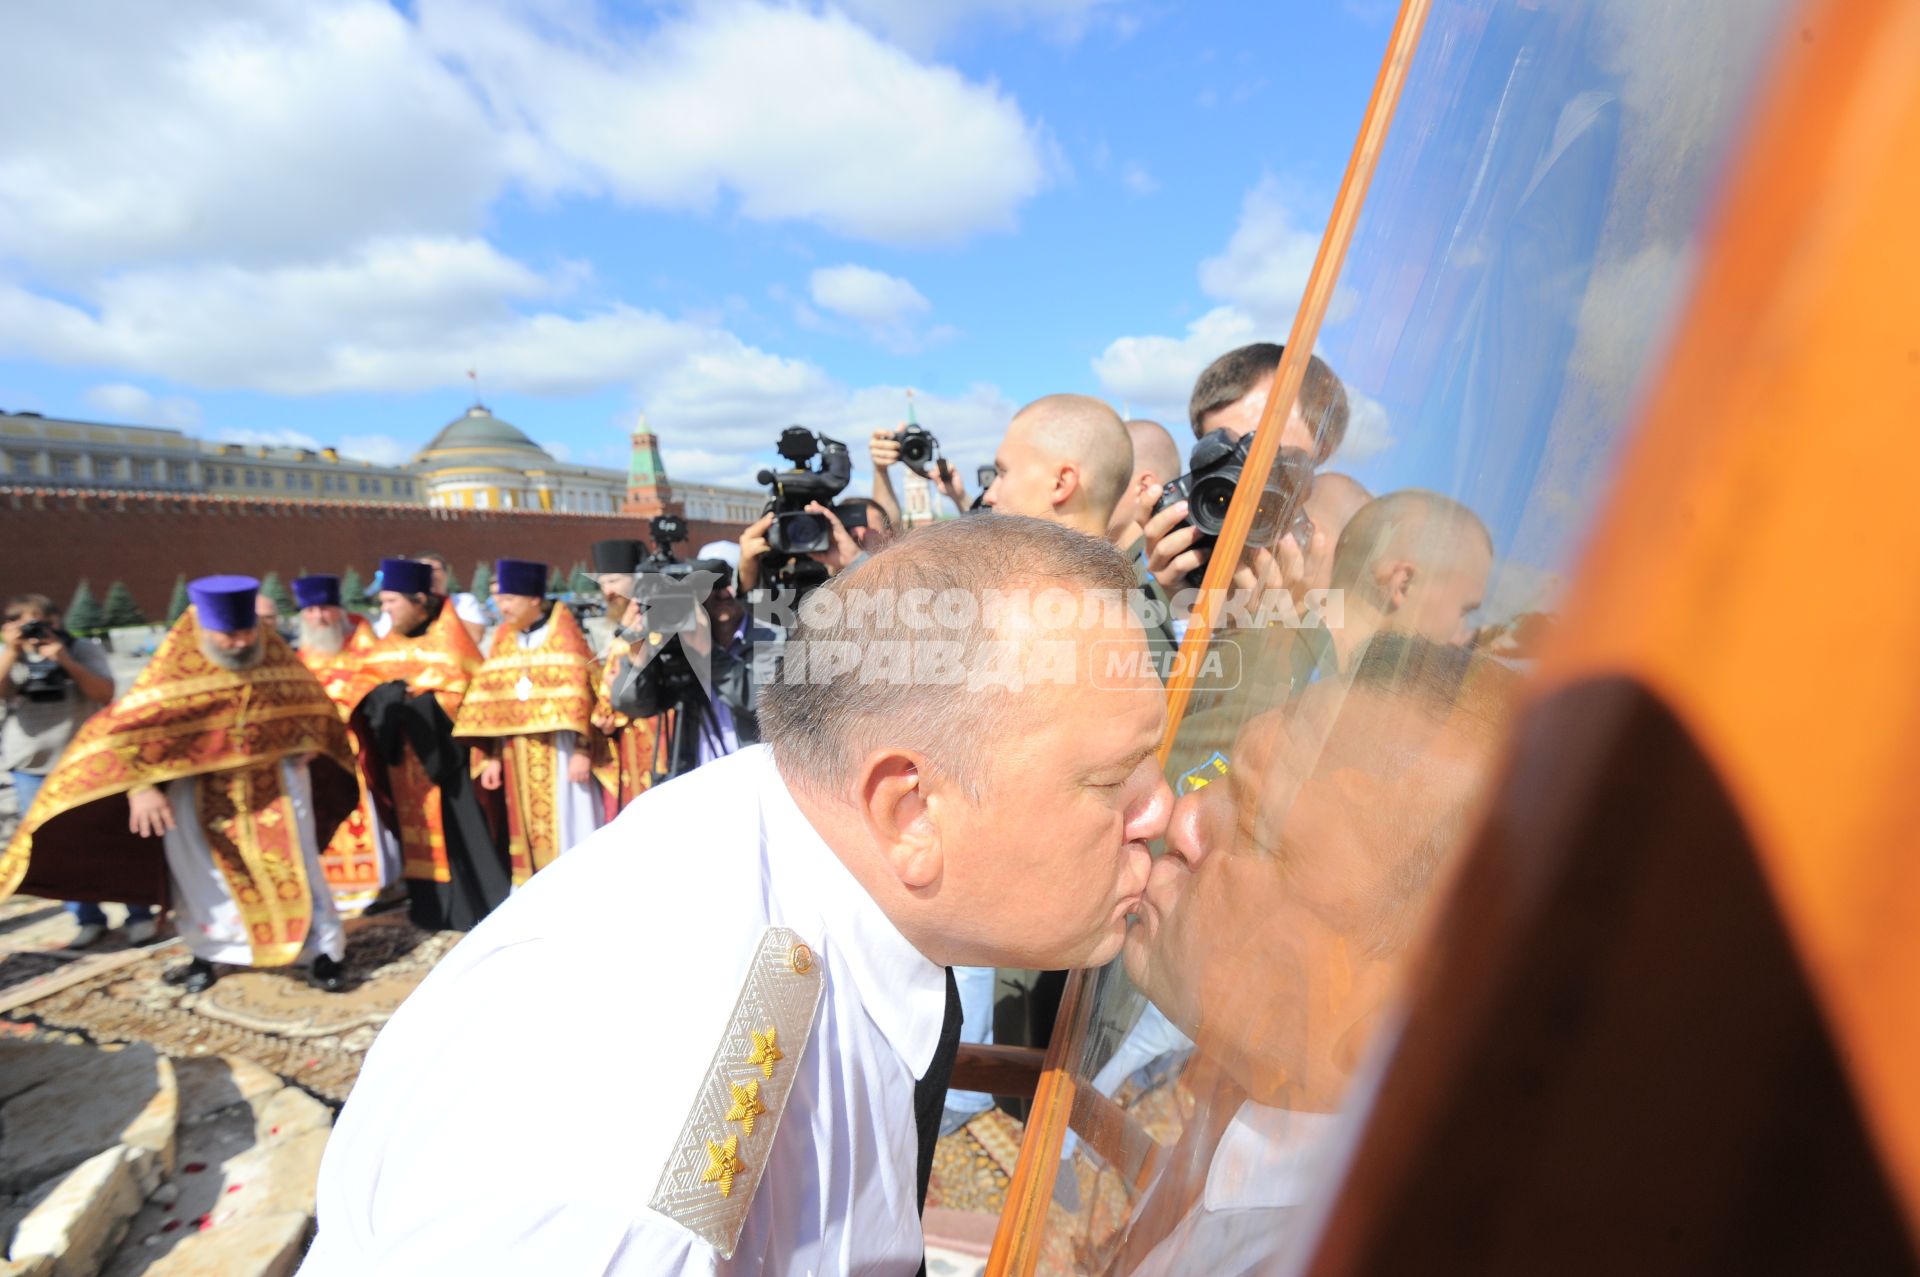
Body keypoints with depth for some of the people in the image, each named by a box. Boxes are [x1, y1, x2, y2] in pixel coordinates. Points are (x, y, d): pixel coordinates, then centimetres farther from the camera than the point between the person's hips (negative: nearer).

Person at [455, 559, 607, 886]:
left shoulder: (562, 631, -6)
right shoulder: (504, 638, 9)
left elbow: (579, 693, -12)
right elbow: (492, 700, 8)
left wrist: (582, 749, -18)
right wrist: (493, 756, 4)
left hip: (559, 749, -5)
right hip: (520, 754, 5)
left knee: (566, 827, 1)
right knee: (530, 829, 10)